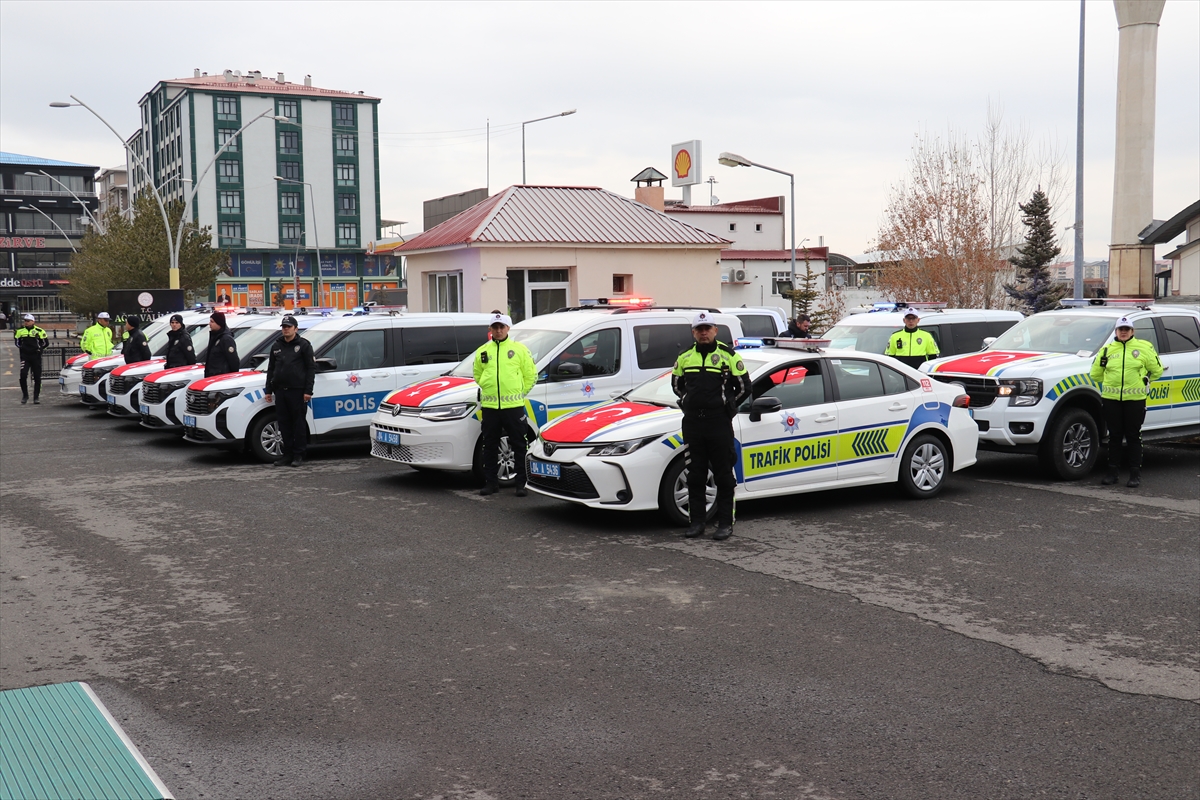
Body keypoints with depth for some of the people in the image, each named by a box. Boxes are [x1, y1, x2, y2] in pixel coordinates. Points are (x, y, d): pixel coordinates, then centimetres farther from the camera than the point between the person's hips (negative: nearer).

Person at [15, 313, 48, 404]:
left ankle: (36, 397, 13)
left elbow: (45, 343, 7)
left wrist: (38, 349, 2)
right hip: (24, 356, 1)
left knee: (37, 377, 3)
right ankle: (25, 395, 5)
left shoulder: (39, 331, -2)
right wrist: (21, 348, 9)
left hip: (36, 357, -1)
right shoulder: (20, 331, 5)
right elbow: (17, 342, 20)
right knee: (23, 376, -11)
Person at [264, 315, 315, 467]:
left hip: (297, 391, -5)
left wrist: (308, 391, -11)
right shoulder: (276, 346, 16)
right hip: (280, 391, 5)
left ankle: (299, 454, 5)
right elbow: (271, 369, 20)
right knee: (283, 423, 6)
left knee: (299, 423, -1)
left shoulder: (304, 345, 0)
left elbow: (311, 368, -4)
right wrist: (268, 390, 14)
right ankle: (287, 453, 13)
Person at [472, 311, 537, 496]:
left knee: (519, 446, 1)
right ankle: (491, 482, 17)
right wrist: (489, 390, 12)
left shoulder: (519, 349, 2)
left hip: (513, 406, -3)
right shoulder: (482, 351, 10)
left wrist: (520, 393, 3)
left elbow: (531, 374, 6)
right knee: (490, 446, 8)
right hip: (489, 406, 3)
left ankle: (522, 483, 7)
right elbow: (477, 375, 21)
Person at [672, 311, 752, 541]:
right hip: (692, 423, 4)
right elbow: (676, 384, 24)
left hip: (720, 424, -4)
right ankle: (697, 521, 16)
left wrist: (726, 407, 7)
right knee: (695, 475, 8)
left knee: (723, 475, 1)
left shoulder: (729, 356, -1)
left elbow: (744, 388, 4)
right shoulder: (685, 357, 10)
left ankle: (725, 523, 7)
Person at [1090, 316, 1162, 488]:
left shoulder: (1144, 347, 3)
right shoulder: (1107, 349, 8)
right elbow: (1095, 373, 14)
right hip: (1111, 399, 2)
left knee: (1134, 437, 2)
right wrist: (1111, 383, 12)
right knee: (1114, 436, 8)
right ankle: (1112, 472, 15)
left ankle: (1135, 474, 8)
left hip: (1135, 399, -2)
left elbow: (1156, 370, 10)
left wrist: (1143, 381, 9)